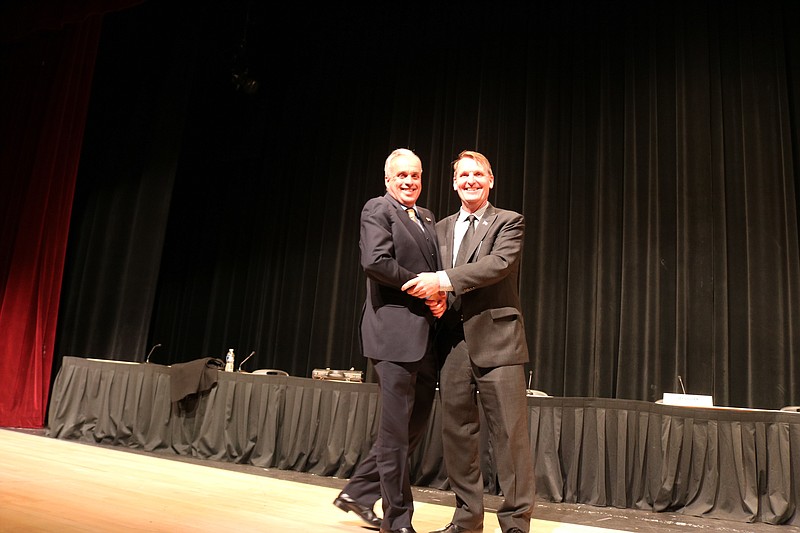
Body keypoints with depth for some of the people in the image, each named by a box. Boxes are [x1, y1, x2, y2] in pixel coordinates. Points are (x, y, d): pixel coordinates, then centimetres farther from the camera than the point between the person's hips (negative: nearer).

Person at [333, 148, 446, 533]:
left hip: (424, 335, 8)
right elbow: (375, 262, -17)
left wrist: (441, 295, -2)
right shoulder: (377, 210, -1)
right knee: (396, 428, 0)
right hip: (394, 330, -8)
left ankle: (359, 493, 27)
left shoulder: (428, 219, 21)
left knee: (415, 423, 13)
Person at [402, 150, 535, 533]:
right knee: (457, 432, 9)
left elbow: (500, 263, -14)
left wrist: (443, 280, -21)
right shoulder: (441, 229, 19)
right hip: (454, 340, 5)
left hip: (495, 339, -4)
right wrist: (431, 294, -4)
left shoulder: (509, 222, 4)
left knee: (509, 433, -2)